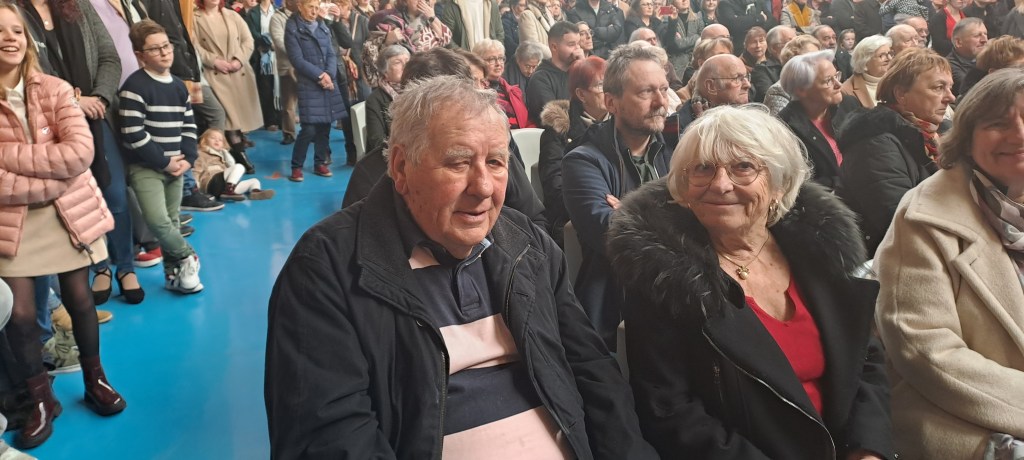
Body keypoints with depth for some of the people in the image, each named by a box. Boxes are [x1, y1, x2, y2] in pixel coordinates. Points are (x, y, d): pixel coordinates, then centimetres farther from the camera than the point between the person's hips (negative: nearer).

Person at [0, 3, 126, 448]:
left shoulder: (55, 90, -3)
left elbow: (80, 151, -16)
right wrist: (48, 180, -21)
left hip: (69, 211, 1)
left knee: (79, 299, 9)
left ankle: (95, 381, 30)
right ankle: (41, 401, 19)